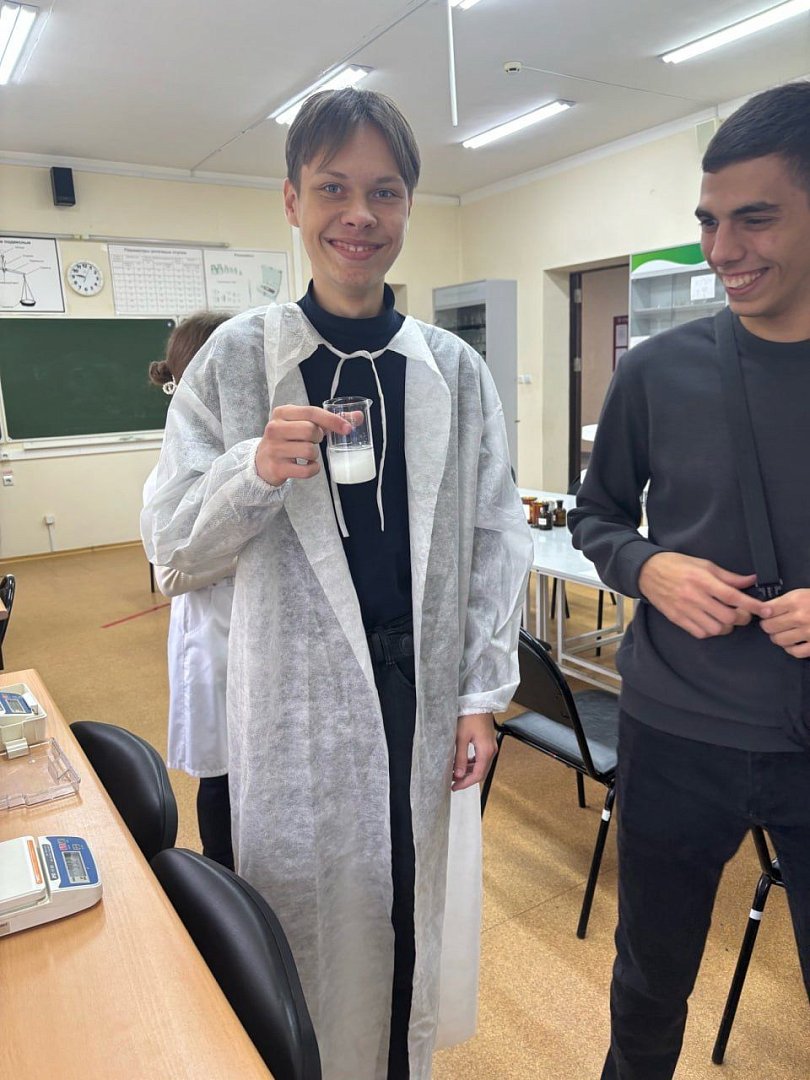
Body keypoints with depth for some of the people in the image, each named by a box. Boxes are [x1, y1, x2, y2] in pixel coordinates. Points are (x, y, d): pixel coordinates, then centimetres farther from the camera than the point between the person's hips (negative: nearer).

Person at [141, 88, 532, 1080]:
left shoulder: (455, 369, 2)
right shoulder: (238, 357, -3)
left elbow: (495, 535, 3)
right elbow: (171, 537, -3)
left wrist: (482, 691, -1)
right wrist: (258, 469, -23)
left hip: (426, 688, 2)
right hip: (301, 695, -1)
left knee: (413, 908, 17)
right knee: (317, 916, 14)